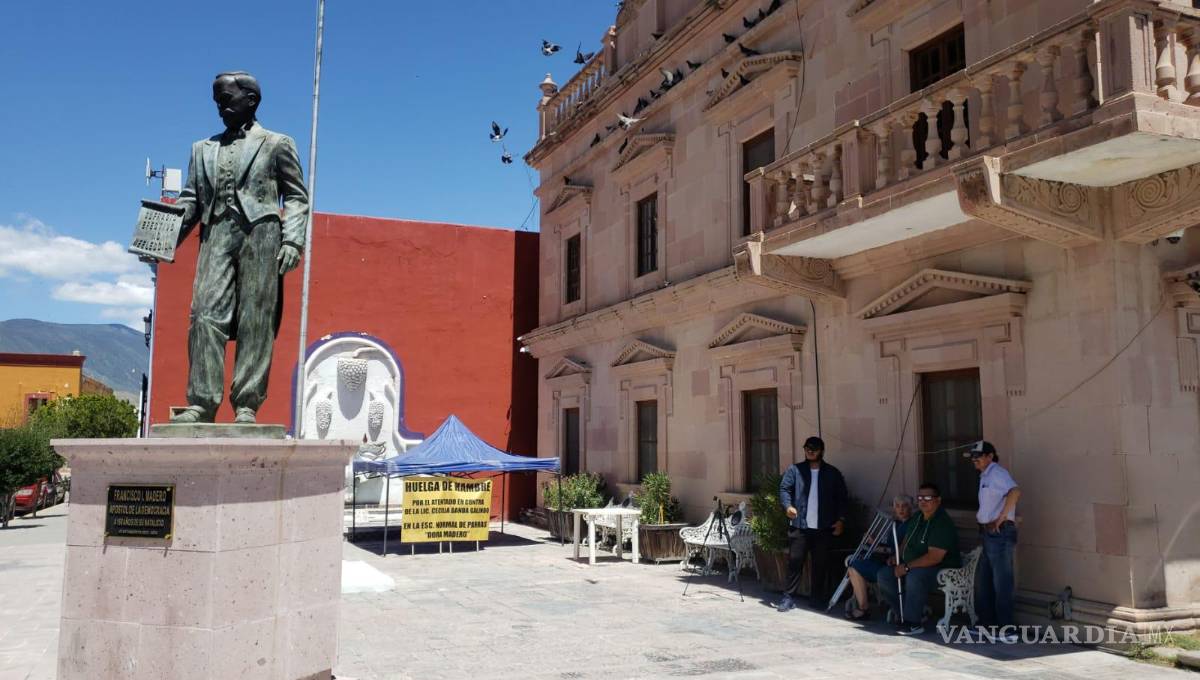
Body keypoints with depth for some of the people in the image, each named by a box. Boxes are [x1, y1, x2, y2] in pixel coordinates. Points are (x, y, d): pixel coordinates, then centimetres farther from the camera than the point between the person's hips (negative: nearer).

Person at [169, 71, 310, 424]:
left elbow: (296, 197, 7)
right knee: (206, 315, -9)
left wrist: (292, 240, -8)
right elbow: (191, 200, 19)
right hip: (216, 236, 3)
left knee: (256, 322, -6)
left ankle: (247, 405, -5)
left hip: (260, 235, -3)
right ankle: (201, 402, -9)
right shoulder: (203, 149, 24)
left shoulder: (277, 144, 12)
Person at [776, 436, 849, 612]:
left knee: (821, 564, 7)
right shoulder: (795, 470, 6)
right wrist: (788, 505, -20)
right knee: (794, 561, -4)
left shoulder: (833, 473, 9)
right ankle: (789, 597, 3)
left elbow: (842, 498, 10)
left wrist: (841, 520, 0)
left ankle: (817, 598, 20)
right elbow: (784, 489, -1)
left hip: (824, 528, 1)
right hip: (799, 526, -1)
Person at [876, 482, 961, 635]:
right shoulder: (918, 517, 9)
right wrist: (897, 557, 7)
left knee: (914, 576, -38)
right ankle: (910, 612, 5)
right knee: (884, 576, -5)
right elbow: (906, 539, 25)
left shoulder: (943, 524, -20)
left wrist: (907, 567, -27)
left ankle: (913, 623, -25)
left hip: (941, 569, -9)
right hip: (912, 566, 9)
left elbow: (935, 557, -28)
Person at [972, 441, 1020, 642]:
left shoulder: (997, 473, -11)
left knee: (1001, 582, -5)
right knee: (982, 580, 15)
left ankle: (1006, 630, 1)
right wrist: (981, 517, 9)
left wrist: (999, 520, -26)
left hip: (1000, 533, -10)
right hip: (988, 533, 10)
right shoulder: (985, 476, 18)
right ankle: (988, 623, 25)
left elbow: (1015, 492, -29)